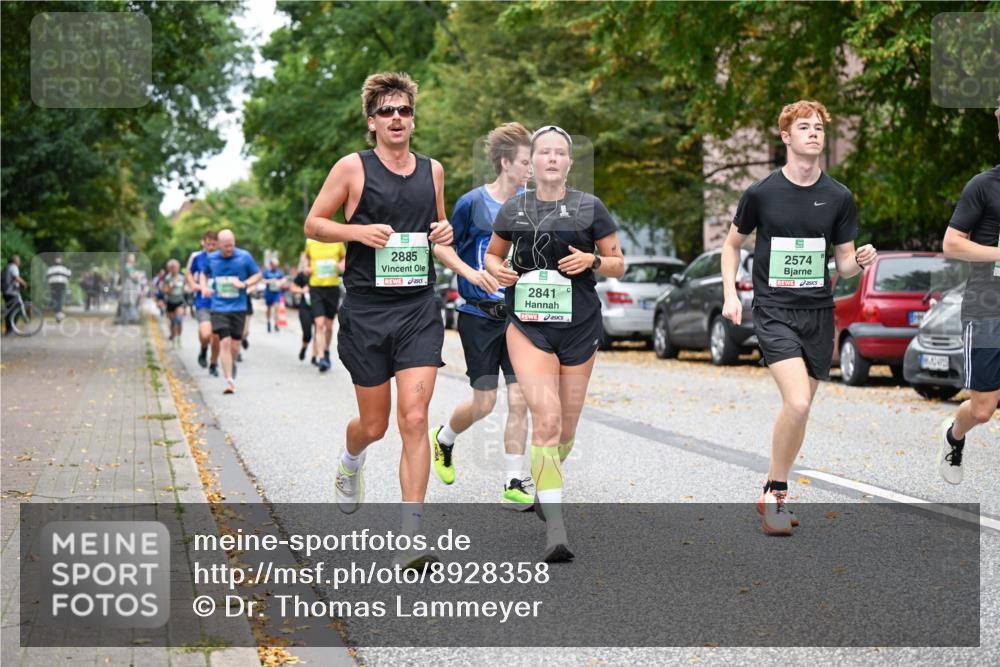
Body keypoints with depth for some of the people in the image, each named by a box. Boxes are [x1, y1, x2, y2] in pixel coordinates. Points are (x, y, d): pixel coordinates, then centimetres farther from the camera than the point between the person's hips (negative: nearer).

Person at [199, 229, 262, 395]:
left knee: (235, 346, 4)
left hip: (238, 308, 0)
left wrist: (244, 284, -11)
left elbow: (257, 275, 7)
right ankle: (229, 381, -13)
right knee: (224, 342, -14)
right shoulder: (211, 258, 3)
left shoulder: (244, 257, -2)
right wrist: (204, 287, 2)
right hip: (219, 308, 0)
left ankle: (232, 365, 37)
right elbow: (204, 274, 22)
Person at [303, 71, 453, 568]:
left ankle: (410, 538, -11)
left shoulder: (432, 170, 11)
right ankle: (350, 463, 47)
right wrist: (358, 231, -14)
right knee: (374, 425, 8)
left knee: (414, 418, -12)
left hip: (419, 308, 2)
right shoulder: (353, 168, -1)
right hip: (366, 308, -2)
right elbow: (312, 224, 3)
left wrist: (445, 232, 2)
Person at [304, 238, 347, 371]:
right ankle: (321, 358, -17)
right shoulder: (310, 242, 1)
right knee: (320, 324, -15)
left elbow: (344, 257, 15)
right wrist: (307, 268, 3)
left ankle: (326, 352, 34)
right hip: (316, 287, -1)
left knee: (329, 326, 11)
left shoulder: (337, 242, 0)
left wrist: (342, 265, -5)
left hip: (333, 287, 2)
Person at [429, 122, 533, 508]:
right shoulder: (472, 203, -9)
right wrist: (470, 273, -18)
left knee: (519, 400, -4)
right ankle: (444, 438, 32)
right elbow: (441, 246, -4)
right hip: (479, 317, -4)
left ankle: (514, 484, 4)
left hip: (518, 316, 4)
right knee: (484, 402, 0)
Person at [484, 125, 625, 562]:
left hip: (579, 327, 1)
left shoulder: (590, 208, 1)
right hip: (528, 325, -1)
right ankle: (555, 529, -21)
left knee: (565, 429, 11)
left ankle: (545, 487, 44)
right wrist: (497, 271, -3)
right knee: (546, 419, -18)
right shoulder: (513, 209, 5)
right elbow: (492, 254, 20)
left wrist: (593, 260, -14)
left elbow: (618, 265, 7)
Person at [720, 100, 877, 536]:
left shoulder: (839, 198, 4)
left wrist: (861, 262, -14)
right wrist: (730, 295, 2)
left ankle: (774, 495, 25)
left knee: (800, 409, 8)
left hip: (818, 312, 4)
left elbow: (844, 265, 9)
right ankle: (774, 493, -4)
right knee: (797, 402, -21)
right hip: (774, 311, -4)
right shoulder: (760, 193, -2)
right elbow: (732, 244, 12)